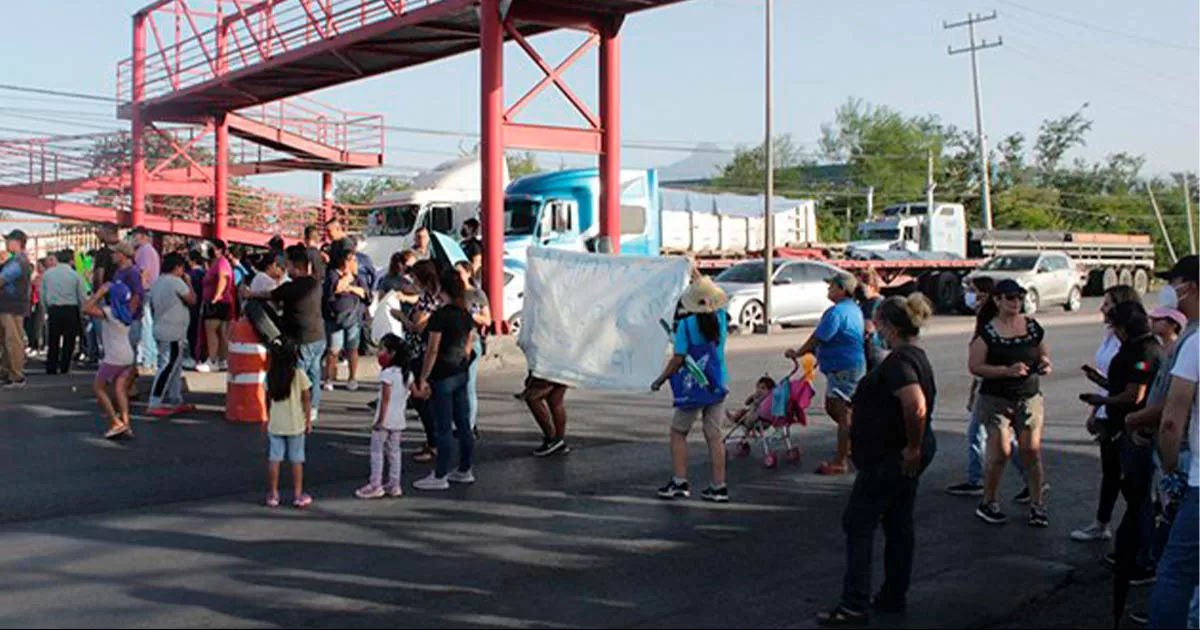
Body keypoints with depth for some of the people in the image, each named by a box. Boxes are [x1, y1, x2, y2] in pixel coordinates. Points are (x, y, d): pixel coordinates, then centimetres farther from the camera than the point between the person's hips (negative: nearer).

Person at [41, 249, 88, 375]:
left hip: (53, 310, 3)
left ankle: (51, 368, 12)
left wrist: (47, 310, 16)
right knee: (69, 341, 7)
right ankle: (64, 368, 7)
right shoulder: (75, 275, -6)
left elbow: (43, 294, 6)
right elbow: (82, 297, -4)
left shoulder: (47, 273, 3)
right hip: (70, 310, -3)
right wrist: (83, 312, 9)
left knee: (53, 341, 12)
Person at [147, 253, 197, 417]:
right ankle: (155, 405, -10)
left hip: (161, 331, 9)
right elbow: (192, 300, -8)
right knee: (167, 368, -8)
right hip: (173, 334, -9)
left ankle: (175, 401, 20)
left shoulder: (156, 282, 12)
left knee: (175, 367, 15)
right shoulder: (176, 282, -14)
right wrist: (189, 283, 3)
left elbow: (152, 305, 17)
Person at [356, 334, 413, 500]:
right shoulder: (407, 373, 8)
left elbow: (385, 398, -19)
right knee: (394, 451, 14)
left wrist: (380, 420, -18)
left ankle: (375, 485, 2)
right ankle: (394, 486, 17)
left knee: (377, 450, 1)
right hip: (399, 420, 8)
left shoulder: (387, 374, -16)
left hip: (386, 419, -8)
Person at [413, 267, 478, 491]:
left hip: (442, 378, -7)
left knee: (443, 428, -2)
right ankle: (464, 471, 23)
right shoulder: (466, 315, 6)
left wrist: (423, 379, -11)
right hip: (461, 374, 8)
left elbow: (432, 351, -16)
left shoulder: (439, 316, -16)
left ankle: (440, 477, 5)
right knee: (463, 424, 13)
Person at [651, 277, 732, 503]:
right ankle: (719, 487, 9)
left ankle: (679, 482, 5)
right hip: (718, 385, 5)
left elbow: (678, 360, -15)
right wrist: (700, 278, 26)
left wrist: (660, 380, -3)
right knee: (714, 435, 8)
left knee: (678, 432, 9)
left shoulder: (686, 325, -14)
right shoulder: (721, 319, -1)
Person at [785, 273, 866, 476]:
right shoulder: (855, 309, 14)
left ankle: (840, 462, -4)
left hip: (844, 369, -10)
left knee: (842, 413, -7)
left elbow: (818, 339, -17)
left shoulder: (836, 312, -19)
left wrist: (797, 353, -3)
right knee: (832, 408, 20)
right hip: (853, 365, 10)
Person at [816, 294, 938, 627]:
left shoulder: (898, 362, -21)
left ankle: (854, 604, 1)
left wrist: (913, 447, -23)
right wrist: (914, 448, 21)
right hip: (902, 458, 10)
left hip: (889, 458, -10)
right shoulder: (914, 356, 12)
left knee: (858, 524, -3)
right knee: (898, 524, 16)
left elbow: (916, 407, -35)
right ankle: (894, 596, 26)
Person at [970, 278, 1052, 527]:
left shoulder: (1033, 326, 6)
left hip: (1029, 397, 3)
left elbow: (1044, 354, 18)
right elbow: (975, 366, -11)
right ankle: (987, 504, 13)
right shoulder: (987, 331, -7)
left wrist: (1044, 364, -5)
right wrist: (1007, 370, -21)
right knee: (1001, 452, -4)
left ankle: (1037, 505, 11)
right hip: (996, 399, -3)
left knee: (1032, 450, -1)